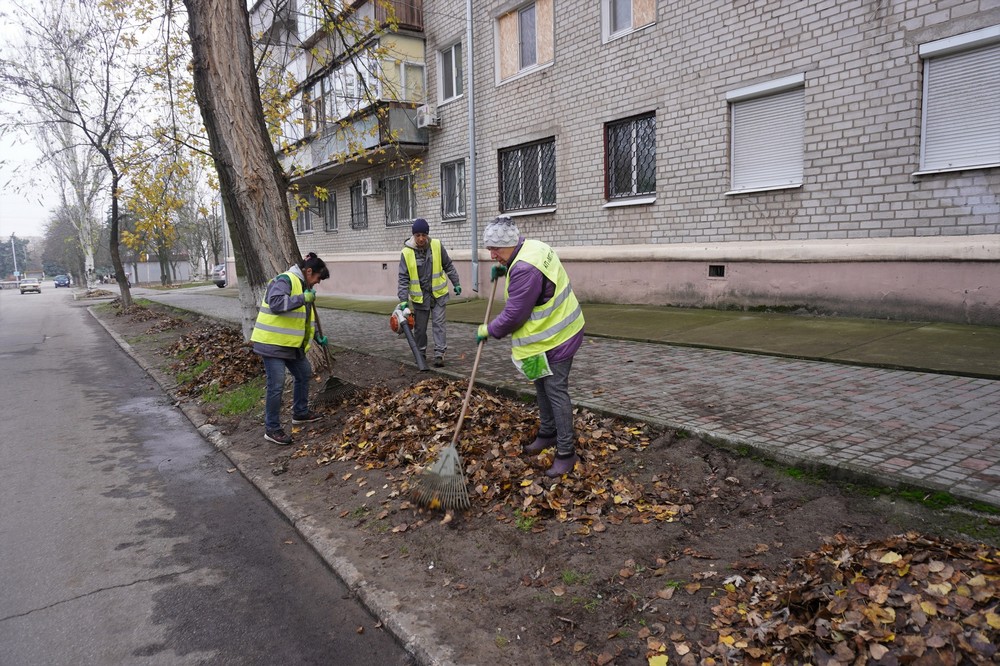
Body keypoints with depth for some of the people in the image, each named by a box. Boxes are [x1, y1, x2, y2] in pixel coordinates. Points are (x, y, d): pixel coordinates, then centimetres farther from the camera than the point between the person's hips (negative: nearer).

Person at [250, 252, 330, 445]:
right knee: (276, 385, -8)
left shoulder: (303, 285, 15)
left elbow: (304, 318, 25)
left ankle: (300, 413, 37)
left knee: (304, 374, 20)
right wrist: (302, 298, -30)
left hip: (291, 343, 10)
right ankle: (272, 429, 3)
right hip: (272, 343, -10)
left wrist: (317, 337, 23)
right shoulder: (285, 280, -16)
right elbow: (275, 304, -33)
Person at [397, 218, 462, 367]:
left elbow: (448, 266, 5)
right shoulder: (406, 252, -12)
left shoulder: (437, 246, -8)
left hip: (438, 293, 0)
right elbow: (403, 278, -10)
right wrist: (403, 300, -16)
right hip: (419, 295, 0)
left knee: (438, 323, -4)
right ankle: (420, 354, 25)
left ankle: (439, 354, -2)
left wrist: (456, 283, 9)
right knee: (419, 327, 9)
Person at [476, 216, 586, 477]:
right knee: (542, 385, 20)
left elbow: (513, 316, -26)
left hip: (555, 338, -11)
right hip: (547, 334, 11)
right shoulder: (531, 246, 2)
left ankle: (566, 453, 4)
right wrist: (503, 268, 11)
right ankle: (547, 433, 36)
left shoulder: (525, 270, -30)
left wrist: (487, 330, -9)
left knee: (555, 391, -5)